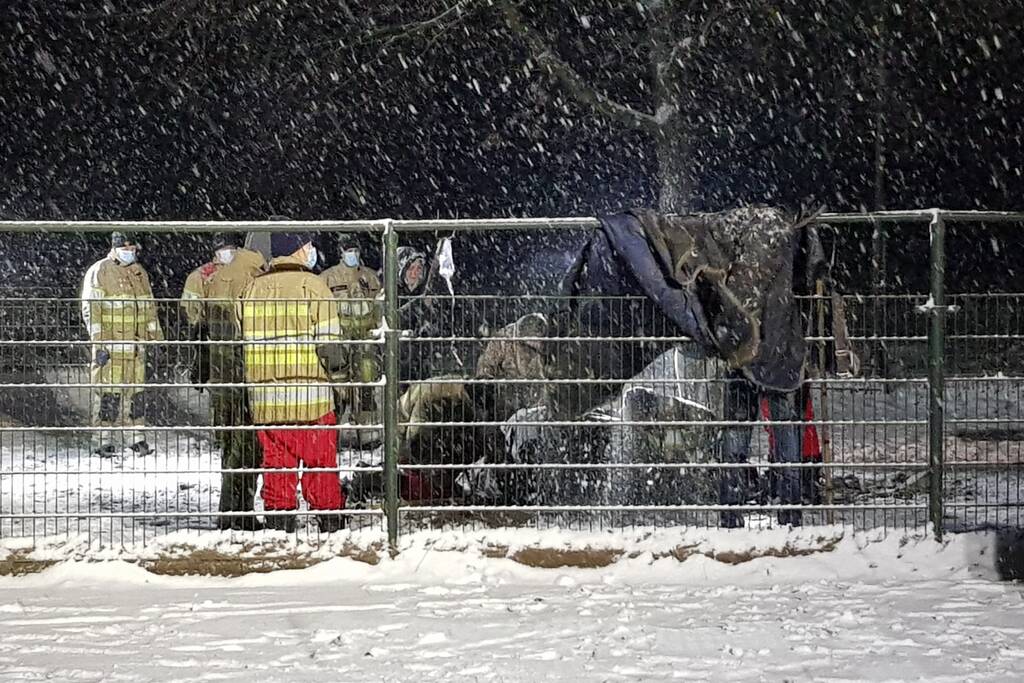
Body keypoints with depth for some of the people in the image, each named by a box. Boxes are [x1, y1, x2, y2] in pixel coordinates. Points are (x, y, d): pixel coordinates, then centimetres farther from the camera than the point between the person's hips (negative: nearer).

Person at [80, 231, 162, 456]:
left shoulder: (139, 273, 17)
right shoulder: (99, 272, -4)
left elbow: (149, 308, 24)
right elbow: (90, 310, -8)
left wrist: (156, 336, 18)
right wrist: (99, 342, -14)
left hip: (136, 343, 6)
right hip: (110, 343, -6)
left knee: (136, 391, 6)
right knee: (108, 392, -7)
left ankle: (135, 437, 12)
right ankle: (103, 441, -3)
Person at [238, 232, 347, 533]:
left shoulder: (253, 288, 9)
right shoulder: (312, 285, -7)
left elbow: (245, 338, 8)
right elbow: (328, 343, -11)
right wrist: (333, 361, 7)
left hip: (265, 396, 4)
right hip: (311, 394, -4)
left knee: (275, 463, 10)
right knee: (321, 463, 4)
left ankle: (278, 524, 10)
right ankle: (330, 524, 6)